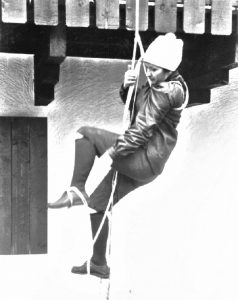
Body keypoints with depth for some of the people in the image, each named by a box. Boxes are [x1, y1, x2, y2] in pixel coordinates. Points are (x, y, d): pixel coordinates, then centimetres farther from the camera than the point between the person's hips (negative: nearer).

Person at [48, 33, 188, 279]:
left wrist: (113, 152, -20)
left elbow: (143, 129, -21)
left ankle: (75, 191, -8)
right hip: (140, 164, 10)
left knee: (85, 133, -12)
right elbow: (133, 106, 22)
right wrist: (127, 86, 2)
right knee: (97, 205, 15)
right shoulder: (158, 85, 14)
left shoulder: (167, 91, -16)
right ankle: (99, 264, 27)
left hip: (145, 160, -10)